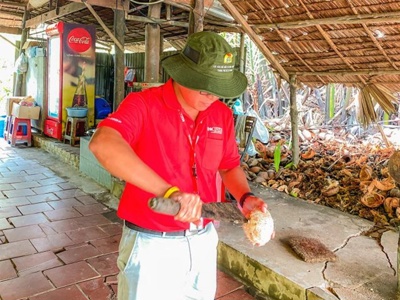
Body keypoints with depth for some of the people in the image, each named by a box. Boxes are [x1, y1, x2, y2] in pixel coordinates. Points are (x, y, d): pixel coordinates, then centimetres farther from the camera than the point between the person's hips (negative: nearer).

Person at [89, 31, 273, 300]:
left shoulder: (222, 115, 1)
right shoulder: (143, 104, -16)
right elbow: (102, 144, -34)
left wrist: (245, 197, -9)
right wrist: (169, 191, -42)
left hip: (203, 240, 5)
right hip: (152, 245, -5)